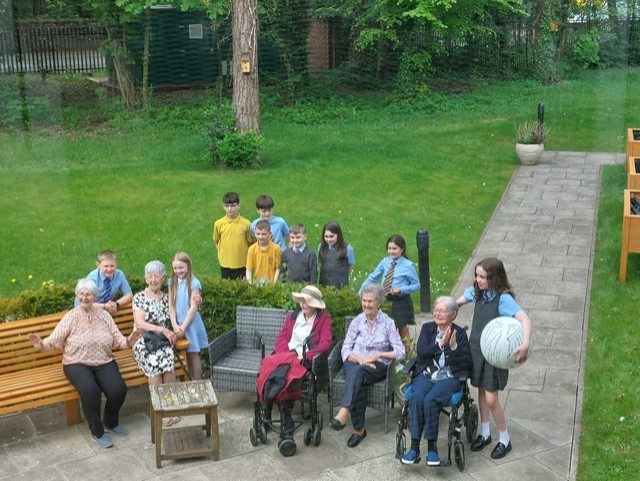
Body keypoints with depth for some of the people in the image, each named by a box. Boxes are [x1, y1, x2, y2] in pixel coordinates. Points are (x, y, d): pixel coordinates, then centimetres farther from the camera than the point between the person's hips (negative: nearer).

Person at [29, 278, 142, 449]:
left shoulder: (104, 315, 5)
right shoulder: (71, 317, -2)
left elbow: (118, 340, 0)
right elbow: (54, 340, -8)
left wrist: (128, 341, -21)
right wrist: (41, 345, -29)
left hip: (104, 362, 3)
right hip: (77, 364, -2)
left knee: (119, 389, -23)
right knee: (90, 390, -34)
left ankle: (111, 422, 11)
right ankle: (97, 432, -9)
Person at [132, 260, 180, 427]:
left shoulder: (166, 298, 15)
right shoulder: (139, 297, 3)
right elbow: (140, 323, -8)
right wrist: (163, 330, -17)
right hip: (144, 341, -2)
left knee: (167, 359, -30)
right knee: (154, 362, -32)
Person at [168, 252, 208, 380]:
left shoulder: (194, 283, -10)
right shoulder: (172, 282, 5)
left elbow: (193, 307, -13)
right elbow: (171, 306, 1)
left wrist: (183, 327, -16)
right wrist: (175, 325, -10)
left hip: (191, 323, -4)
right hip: (178, 324, 4)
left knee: (193, 354, 3)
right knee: (186, 355, 10)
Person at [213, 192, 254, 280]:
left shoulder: (246, 223, -8)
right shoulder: (218, 224, -5)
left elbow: (250, 242, 2)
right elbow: (216, 241, 9)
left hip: (242, 264, -1)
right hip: (225, 265, 1)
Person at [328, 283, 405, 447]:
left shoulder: (388, 323, 5)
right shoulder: (357, 321, 11)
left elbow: (400, 352, -2)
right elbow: (345, 349, 6)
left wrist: (378, 355, -14)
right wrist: (359, 358, -13)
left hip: (378, 366, -2)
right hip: (355, 362, 2)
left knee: (357, 372, -37)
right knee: (357, 380, -35)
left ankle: (343, 414, -51)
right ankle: (358, 428, -34)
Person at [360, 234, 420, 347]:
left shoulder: (408, 266, -10)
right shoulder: (385, 262, 2)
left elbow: (417, 285, -6)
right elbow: (372, 278, 8)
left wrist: (401, 290, -20)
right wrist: (361, 293, 1)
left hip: (401, 301, -4)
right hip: (385, 300, 4)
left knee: (403, 330, 8)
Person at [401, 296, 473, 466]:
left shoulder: (459, 333, 8)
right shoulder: (427, 328, 13)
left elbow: (468, 364, 1)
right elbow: (421, 352, -2)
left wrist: (454, 347, -14)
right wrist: (441, 344, -12)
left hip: (449, 378, -2)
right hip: (425, 375, 2)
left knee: (430, 399, -31)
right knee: (417, 398, -30)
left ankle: (432, 448, -21)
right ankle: (414, 447, -26)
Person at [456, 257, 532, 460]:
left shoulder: (503, 298, -23)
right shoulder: (477, 292, -2)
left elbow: (525, 319, -36)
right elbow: (461, 300, 23)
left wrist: (525, 345, -51)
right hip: (476, 349, 7)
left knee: (491, 399, -2)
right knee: (481, 392, 18)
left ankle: (504, 439, 19)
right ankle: (485, 433, 34)